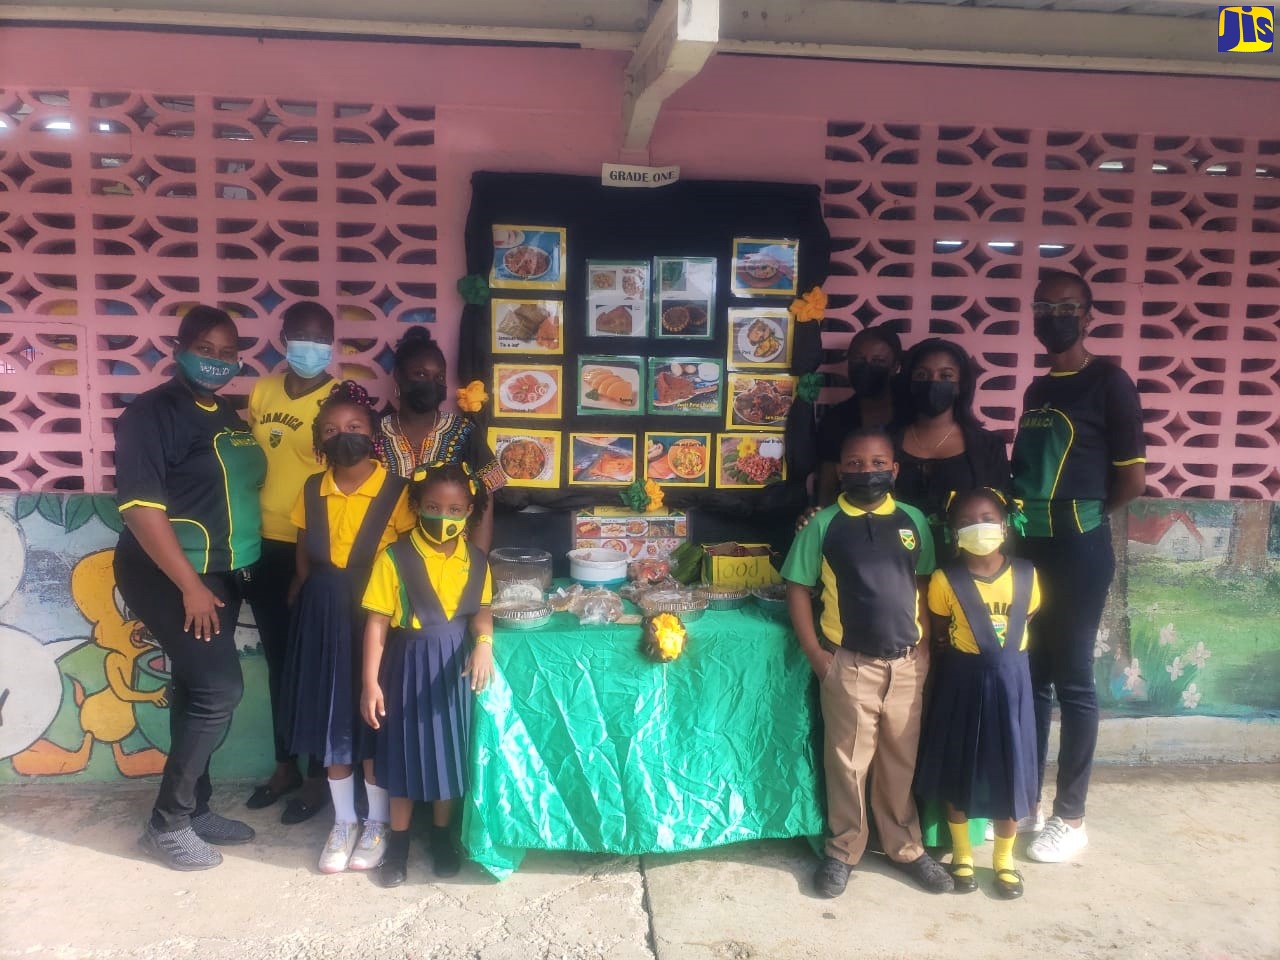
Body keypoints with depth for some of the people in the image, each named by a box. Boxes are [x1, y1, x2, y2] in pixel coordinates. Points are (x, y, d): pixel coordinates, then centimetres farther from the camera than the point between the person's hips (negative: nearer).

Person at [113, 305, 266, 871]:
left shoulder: (228, 417, 12)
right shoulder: (153, 411, -12)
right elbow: (139, 505, -20)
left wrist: (218, 581, 13)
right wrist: (190, 585, -21)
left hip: (222, 575, 8)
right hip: (169, 577, -8)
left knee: (198, 692, 14)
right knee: (219, 689, -13)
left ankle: (194, 809, 26)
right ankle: (167, 823, 2)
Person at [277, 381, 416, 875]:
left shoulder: (397, 491, -11)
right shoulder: (312, 490, 3)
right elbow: (304, 558, 11)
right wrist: (303, 602, 5)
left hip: (374, 616, -4)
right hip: (322, 619, 4)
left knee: (375, 721, 6)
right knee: (330, 720, 12)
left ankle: (376, 825, 24)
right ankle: (343, 822, 29)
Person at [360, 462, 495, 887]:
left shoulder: (476, 560, -2)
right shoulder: (394, 557, -13)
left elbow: (481, 610, 3)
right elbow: (377, 622, -11)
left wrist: (484, 642, -19)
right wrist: (371, 682, -13)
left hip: (454, 663, 3)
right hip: (409, 663, -2)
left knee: (448, 750, 12)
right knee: (404, 751, 8)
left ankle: (442, 833, 32)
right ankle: (398, 840, 27)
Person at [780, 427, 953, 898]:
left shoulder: (912, 520, 3)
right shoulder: (823, 524, -5)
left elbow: (925, 585, 10)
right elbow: (797, 588, -3)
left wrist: (927, 644, 2)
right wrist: (815, 652, -8)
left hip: (907, 662, 3)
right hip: (849, 664, -2)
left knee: (902, 759, 14)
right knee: (847, 760, 8)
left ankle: (906, 846, 31)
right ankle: (843, 850, 24)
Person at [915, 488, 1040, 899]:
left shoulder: (1025, 576, -4)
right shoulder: (945, 580, -11)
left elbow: (1026, 621, 10)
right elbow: (938, 633, 2)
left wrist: (1005, 650, 5)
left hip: (1009, 680, 2)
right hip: (963, 680, -2)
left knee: (1009, 771, 9)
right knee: (957, 772, 9)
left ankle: (1004, 859, 27)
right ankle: (962, 856, 27)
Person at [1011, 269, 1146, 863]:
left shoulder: (1108, 382, -6)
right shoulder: (1036, 391, 14)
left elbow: (1132, 478, -8)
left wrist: (1081, 518, 3)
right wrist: (1022, 518, 5)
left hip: (1078, 550, -6)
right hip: (1027, 547, 7)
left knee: (1073, 680, 2)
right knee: (1028, 675, 11)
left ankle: (1070, 818, 14)